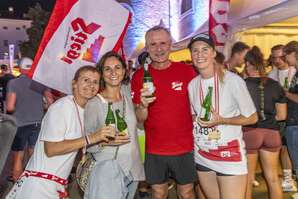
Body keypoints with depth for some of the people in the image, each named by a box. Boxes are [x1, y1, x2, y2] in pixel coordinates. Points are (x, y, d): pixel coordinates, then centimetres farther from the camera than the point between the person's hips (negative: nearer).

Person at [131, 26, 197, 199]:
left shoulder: (187, 71, -6)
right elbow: (140, 119, -3)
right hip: (154, 150, 1)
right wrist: (143, 105, -23)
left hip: (185, 147, 0)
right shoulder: (139, 76, -3)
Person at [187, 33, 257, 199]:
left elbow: (252, 117, -8)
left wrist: (221, 120, -20)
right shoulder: (192, 84, 2)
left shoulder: (232, 80, -15)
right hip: (202, 156, 5)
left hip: (229, 156, -5)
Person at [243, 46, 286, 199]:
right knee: (273, 177, 17)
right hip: (271, 132, 3)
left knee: (248, 178, 12)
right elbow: (282, 115, 4)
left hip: (249, 133, -3)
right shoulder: (275, 85, 0)